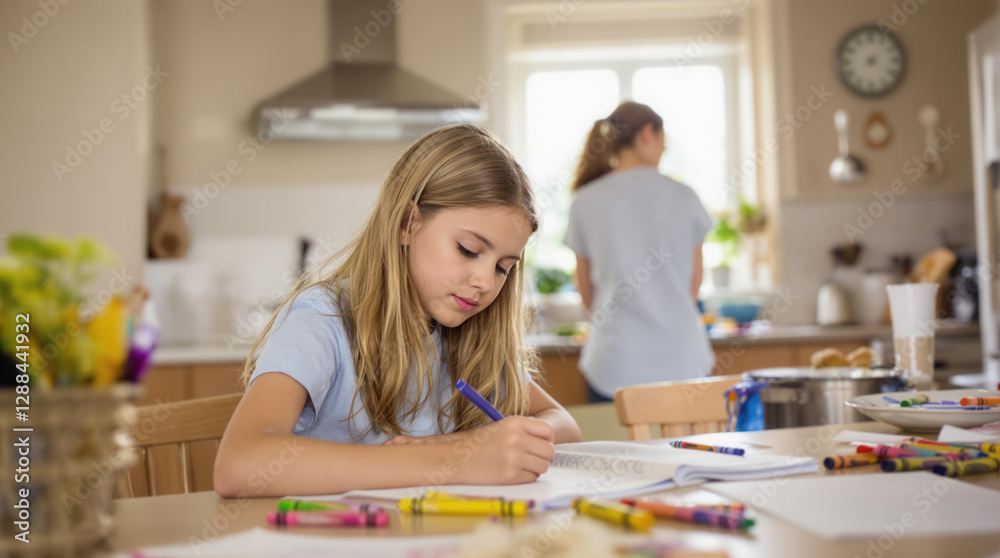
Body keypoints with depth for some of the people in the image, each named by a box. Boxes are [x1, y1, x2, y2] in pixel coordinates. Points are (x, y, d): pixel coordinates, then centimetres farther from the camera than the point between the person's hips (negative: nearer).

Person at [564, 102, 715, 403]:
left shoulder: (585, 203, -1)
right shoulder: (683, 196, -1)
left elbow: (587, 293, 9)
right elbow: (694, 283, 10)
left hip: (615, 365, 0)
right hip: (683, 362, 0)